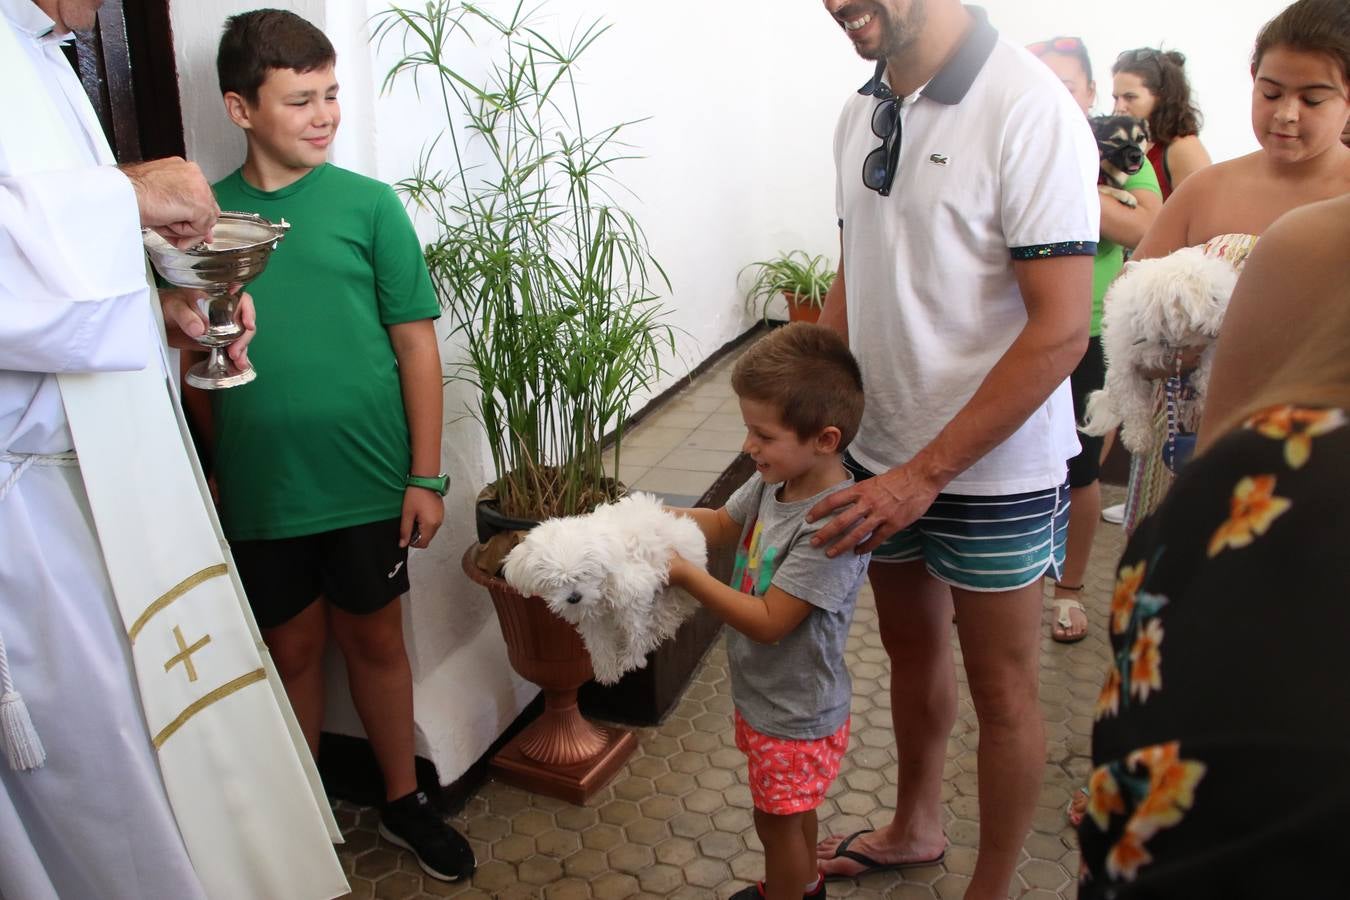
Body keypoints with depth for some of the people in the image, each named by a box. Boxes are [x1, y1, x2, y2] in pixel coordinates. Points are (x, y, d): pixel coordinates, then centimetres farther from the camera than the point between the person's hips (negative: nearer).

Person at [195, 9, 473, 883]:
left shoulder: (369, 203, -4)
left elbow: (416, 342, -4)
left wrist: (427, 475, -7)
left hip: (369, 483, -1)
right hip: (260, 492, 2)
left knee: (375, 639, 12)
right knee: (294, 647, 14)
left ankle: (404, 801, 32)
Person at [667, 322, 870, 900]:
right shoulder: (776, 480, -9)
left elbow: (767, 622, -31)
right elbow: (723, 524, 8)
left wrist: (684, 575, -28)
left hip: (796, 718, -8)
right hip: (765, 697, 8)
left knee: (777, 820, 16)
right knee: (791, 809, 30)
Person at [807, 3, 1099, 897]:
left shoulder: (1027, 110, -19)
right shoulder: (863, 114, 4)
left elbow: (1061, 330, -22)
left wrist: (927, 473, -22)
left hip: (990, 470, -6)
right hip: (883, 455, 7)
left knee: (1000, 691, 11)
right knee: (911, 649, 23)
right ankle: (915, 827, 46)